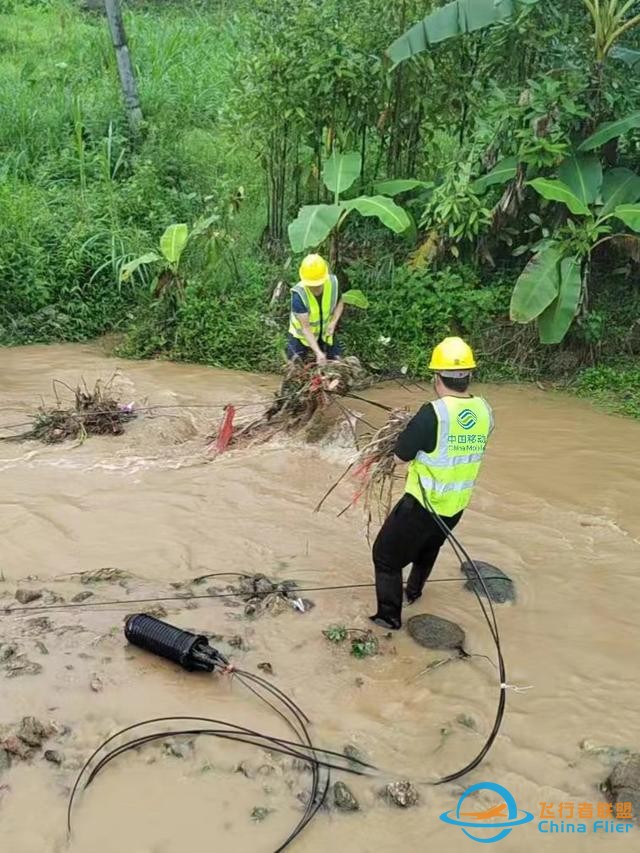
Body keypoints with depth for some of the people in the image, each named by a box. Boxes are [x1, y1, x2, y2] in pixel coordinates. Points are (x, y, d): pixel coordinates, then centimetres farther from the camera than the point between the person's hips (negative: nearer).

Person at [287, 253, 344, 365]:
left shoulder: (333, 283, -23)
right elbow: (305, 328, -32)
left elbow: (339, 302, 0)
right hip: (302, 335, -3)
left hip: (325, 334, 3)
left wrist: (334, 322, -16)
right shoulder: (298, 294, -34)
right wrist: (318, 352, -40)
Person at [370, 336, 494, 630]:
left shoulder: (433, 413, -26)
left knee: (387, 554, 12)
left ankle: (389, 615, 18)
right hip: (456, 506, 6)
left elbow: (401, 455, -16)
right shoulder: (484, 411, -8)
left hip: (422, 504, -6)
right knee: (430, 546, 33)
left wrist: (410, 429, 2)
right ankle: (414, 590, 54)